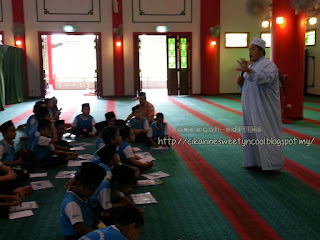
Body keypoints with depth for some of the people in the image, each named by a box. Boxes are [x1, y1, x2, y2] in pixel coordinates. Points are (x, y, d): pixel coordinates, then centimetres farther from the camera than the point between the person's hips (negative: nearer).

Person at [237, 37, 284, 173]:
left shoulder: (268, 65, -12)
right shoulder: (252, 66, 15)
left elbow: (266, 79, -33)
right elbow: (246, 87, 19)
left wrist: (248, 71, -46)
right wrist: (241, 82, -4)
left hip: (264, 109, -9)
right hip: (252, 108, 9)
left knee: (267, 134, -4)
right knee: (252, 134, 12)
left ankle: (274, 165, 6)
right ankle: (256, 161, 23)